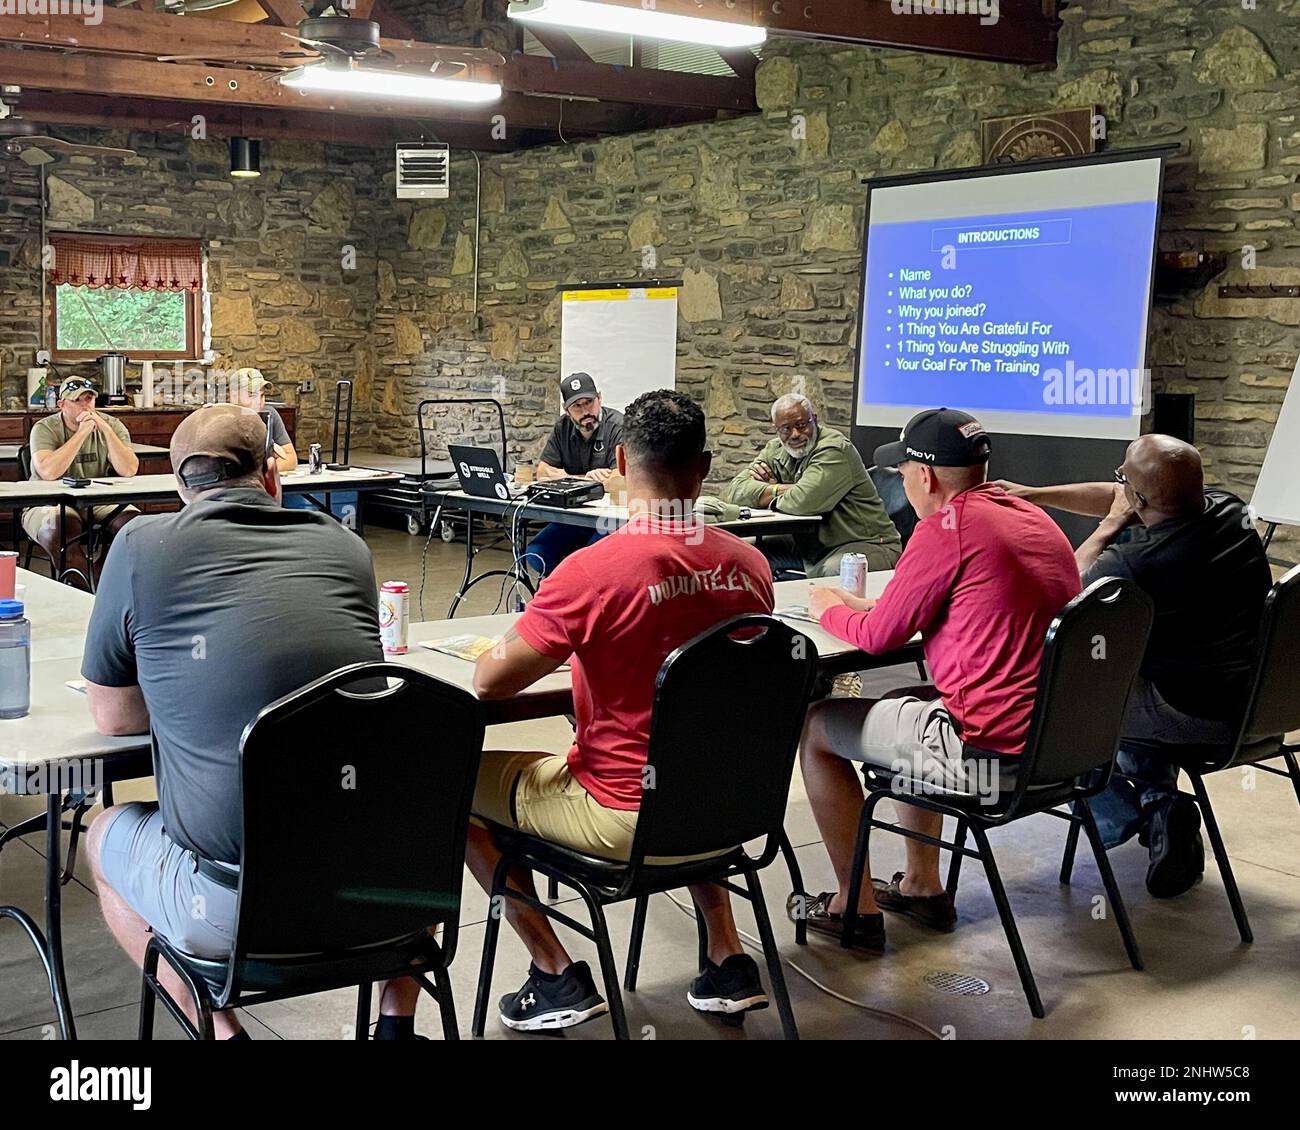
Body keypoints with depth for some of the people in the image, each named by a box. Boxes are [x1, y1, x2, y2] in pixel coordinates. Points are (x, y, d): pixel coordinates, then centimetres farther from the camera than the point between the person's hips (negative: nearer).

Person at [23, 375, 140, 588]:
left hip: (99, 502, 3)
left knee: (134, 521, -24)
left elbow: (129, 471, -11)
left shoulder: (111, 425, 3)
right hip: (51, 502, -3)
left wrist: (106, 430, -18)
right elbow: (48, 472, -25)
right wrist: (82, 433, -21)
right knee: (60, 527, -36)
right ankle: (82, 587, -26)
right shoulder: (45, 429, -5)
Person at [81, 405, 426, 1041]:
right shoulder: (347, 547, 6)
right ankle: (396, 1021, 32)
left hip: (230, 913, -3)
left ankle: (223, 1034, 19)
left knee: (105, 835, 29)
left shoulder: (143, 546, -2)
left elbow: (112, 716, 8)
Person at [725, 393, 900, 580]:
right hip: (810, 545, 8)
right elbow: (736, 491, -5)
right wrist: (780, 489, -18)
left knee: (830, 573, -38)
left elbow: (803, 502, -31)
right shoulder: (775, 450, 5)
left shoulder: (835, 449, -19)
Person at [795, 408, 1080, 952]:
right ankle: (923, 886, 34)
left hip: (989, 753, -9)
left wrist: (829, 607, 14)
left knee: (815, 728, 9)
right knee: (902, 704, 32)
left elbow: (879, 636, -7)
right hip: (1057, 738, 9)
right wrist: (869, 605, 19)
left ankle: (854, 907, 17)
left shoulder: (946, 528, -15)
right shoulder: (1033, 518, 11)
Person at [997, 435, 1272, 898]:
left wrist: (1110, 525, 3)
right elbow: (1117, 498, 11)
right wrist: (1033, 494, 17)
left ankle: (1128, 818, 16)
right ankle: (1159, 804, 30)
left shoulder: (1132, 566, -27)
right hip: (1252, 700, 7)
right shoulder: (1228, 510, -4)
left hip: (1193, 716, -7)